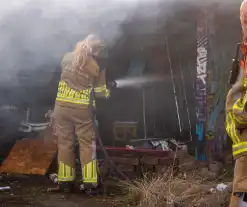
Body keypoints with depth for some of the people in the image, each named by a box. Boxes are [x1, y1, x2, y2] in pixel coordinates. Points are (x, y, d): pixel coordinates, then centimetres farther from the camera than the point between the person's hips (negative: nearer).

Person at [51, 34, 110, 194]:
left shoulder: (68, 57, 3)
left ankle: (65, 181, 15)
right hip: (82, 108, -3)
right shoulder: (97, 67, -6)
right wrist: (107, 93, 23)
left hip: (62, 105, 3)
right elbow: (100, 92, 1)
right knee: (87, 144, 7)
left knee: (65, 143, 10)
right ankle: (90, 183, 7)